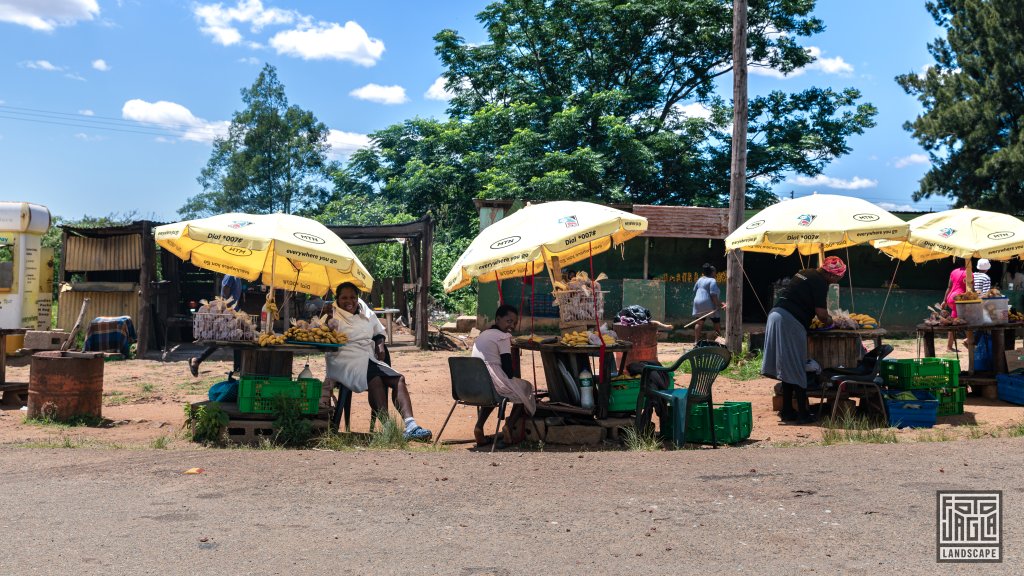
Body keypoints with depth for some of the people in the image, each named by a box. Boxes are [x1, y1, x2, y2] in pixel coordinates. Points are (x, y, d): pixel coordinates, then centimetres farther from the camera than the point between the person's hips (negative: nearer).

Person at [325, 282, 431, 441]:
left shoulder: (367, 314, 23)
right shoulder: (332, 316, 7)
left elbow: (379, 332, 33)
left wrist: (380, 344, 12)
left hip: (370, 360, 6)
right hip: (346, 361, -6)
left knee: (398, 379, -18)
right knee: (375, 379, -35)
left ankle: (410, 426, -31)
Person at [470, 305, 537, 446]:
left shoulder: (481, 336, 22)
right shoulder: (503, 337, -5)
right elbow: (508, 369, -10)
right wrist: (513, 377, 11)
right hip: (494, 384, -8)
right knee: (527, 389, 18)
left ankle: (479, 426, 21)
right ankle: (510, 427, 7)